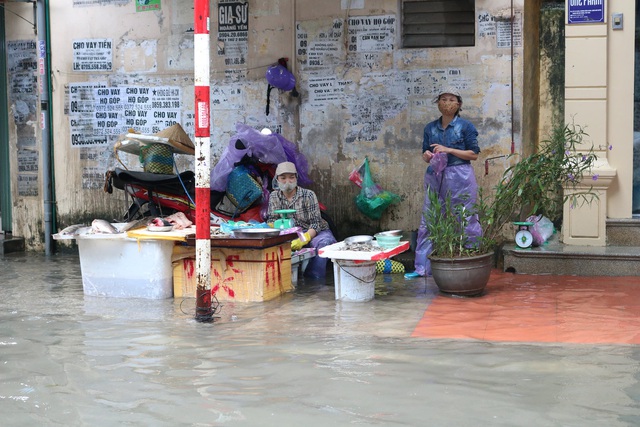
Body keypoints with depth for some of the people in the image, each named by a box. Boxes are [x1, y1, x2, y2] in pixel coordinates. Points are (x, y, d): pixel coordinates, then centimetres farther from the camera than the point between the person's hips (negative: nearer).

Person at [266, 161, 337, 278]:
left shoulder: (308, 195, -12)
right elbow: (271, 220, 1)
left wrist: (304, 239, -36)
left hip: (314, 233, -3)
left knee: (324, 243, -37)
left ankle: (314, 279, -26)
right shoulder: (274, 196, 2)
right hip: (291, 235, 3)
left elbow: (316, 223, -17)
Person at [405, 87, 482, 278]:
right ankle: (422, 267, 8)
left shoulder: (466, 126, -1)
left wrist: (448, 150, -13)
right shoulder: (430, 128, 12)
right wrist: (428, 155, -8)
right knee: (428, 222, 2)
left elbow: (474, 154, -4)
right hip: (435, 177, 4)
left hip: (460, 177, -4)